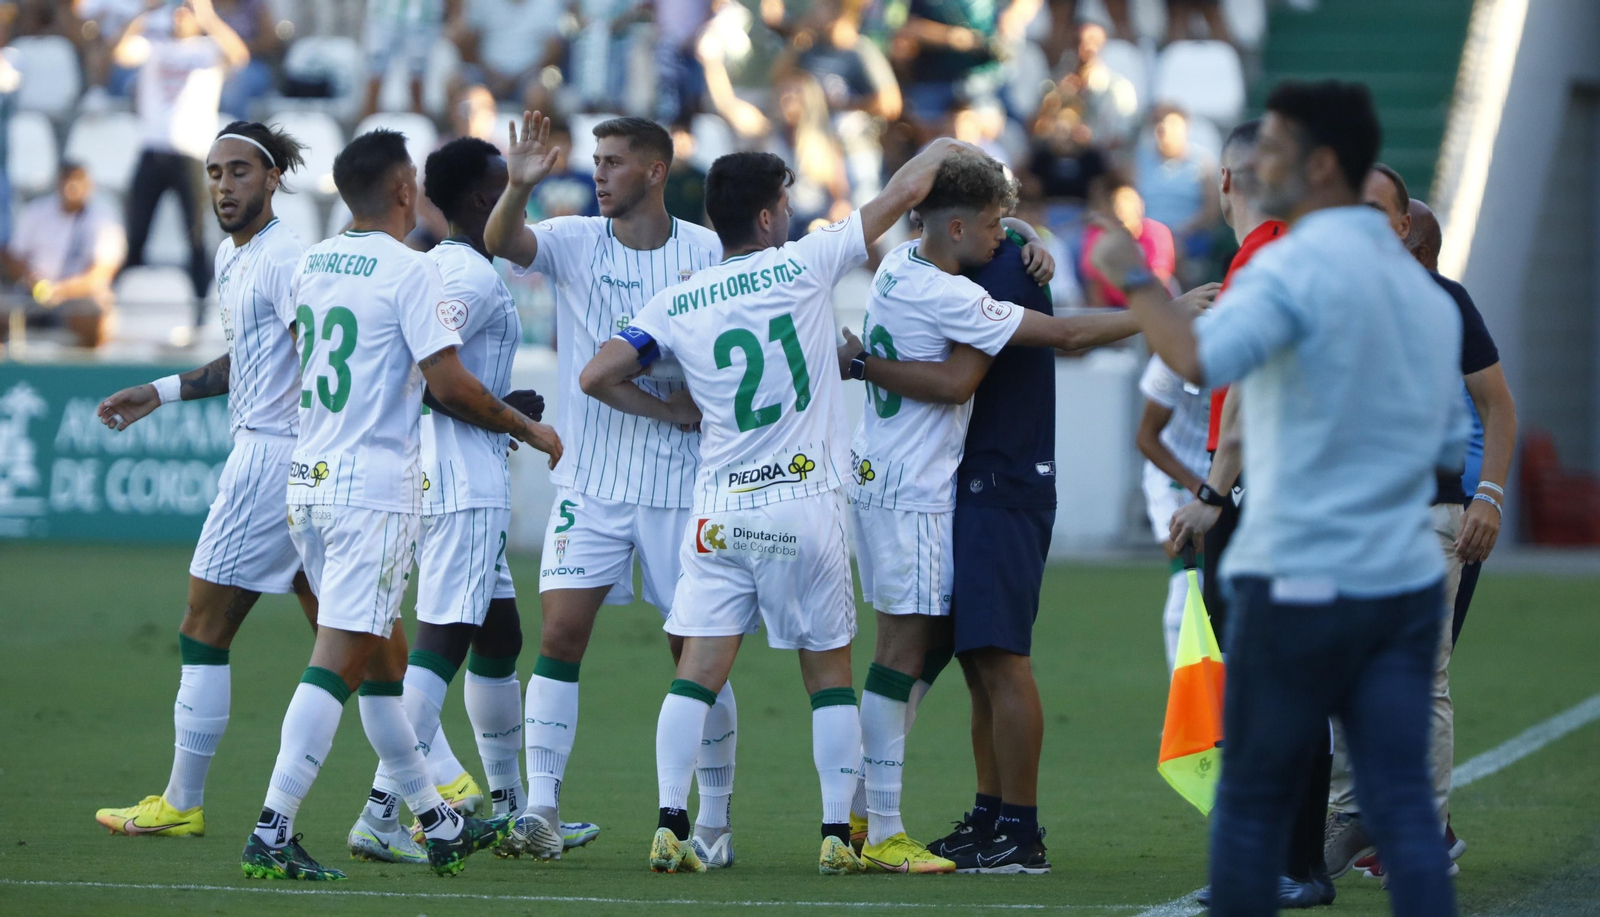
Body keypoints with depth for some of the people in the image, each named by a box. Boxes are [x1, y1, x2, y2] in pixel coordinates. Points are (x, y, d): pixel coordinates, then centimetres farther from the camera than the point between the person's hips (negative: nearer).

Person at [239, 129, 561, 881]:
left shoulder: (309, 265, 10)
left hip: (308, 480, 8)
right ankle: (273, 833, -17)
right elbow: (448, 384, -14)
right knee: (338, 662, -10)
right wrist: (529, 429, 1)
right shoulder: (409, 271, -11)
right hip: (375, 489, -8)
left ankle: (438, 825, 25)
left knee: (382, 658, 16)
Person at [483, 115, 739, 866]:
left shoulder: (709, 252, 0)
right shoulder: (574, 242, 1)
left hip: (681, 482, -1)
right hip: (590, 482, 1)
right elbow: (502, 242, -17)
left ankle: (714, 816, 14)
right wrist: (519, 186, -35)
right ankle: (541, 803, -9)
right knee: (561, 633, -11)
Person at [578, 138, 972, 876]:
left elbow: (597, 376, 3)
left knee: (698, 671, 1)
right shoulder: (804, 266, -4)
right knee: (829, 673, 8)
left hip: (720, 511, 2)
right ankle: (838, 835, 6)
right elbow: (902, 194, 4)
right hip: (806, 505, -2)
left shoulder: (677, 304, 3)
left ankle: (670, 826, -9)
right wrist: (940, 150, 22)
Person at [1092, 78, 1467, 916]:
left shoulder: (1298, 265, -11)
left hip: (1299, 583, -6)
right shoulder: (1423, 288, 13)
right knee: (1404, 810, 0)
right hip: (1406, 582, 6)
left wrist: (1133, 278, -15)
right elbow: (1451, 446, 19)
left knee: (1252, 806, 8)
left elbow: (1199, 360, -29)